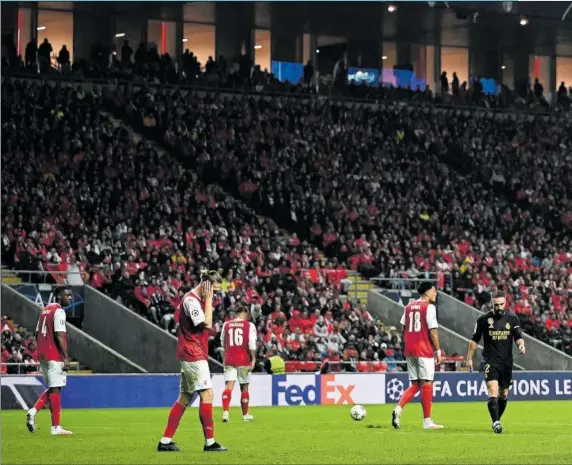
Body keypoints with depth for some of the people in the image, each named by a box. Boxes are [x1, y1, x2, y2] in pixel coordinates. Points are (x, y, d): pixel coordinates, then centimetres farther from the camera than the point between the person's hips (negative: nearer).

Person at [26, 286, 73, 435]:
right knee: (55, 389, -5)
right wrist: (66, 357, -19)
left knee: (52, 388, 17)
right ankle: (56, 427, -4)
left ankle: (33, 411, -1)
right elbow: (59, 336, -19)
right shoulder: (59, 311, -10)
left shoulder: (45, 310, 17)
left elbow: (37, 335, 18)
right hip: (55, 356, -9)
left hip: (42, 355, 9)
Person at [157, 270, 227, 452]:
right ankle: (210, 442, -12)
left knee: (184, 398, 11)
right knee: (207, 393, -12)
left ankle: (165, 441, 12)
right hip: (193, 355, -10)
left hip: (192, 355, 10)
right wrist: (208, 299, -16)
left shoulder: (199, 299, 15)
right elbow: (207, 324, -19)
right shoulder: (191, 300, -15)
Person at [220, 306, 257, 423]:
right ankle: (245, 414, 22)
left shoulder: (226, 325, 5)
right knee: (244, 387, 12)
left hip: (229, 359, 1)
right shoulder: (249, 325, -3)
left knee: (229, 386, -6)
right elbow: (252, 344, -12)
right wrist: (253, 359, -9)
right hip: (244, 360, -1)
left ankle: (225, 411, -27)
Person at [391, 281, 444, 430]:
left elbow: (403, 329, 14)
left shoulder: (409, 306, 12)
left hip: (409, 350, 6)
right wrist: (438, 351, -7)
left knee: (415, 384, 13)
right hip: (424, 350, -6)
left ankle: (398, 408, -9)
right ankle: (427, 421, 4)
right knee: (426, 384, 1)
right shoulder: (429, 307, -8)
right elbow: (433, 331, -12)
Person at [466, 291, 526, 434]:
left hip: (507, 362, 3)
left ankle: (497, 420, 28)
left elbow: (518, 336, 1)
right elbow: (474, 340, 7)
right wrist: (469, 358, 6)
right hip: (490, 361, -3)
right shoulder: (483, 319, -1)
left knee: (504, 394, 11)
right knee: (493, 391, -19)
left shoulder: (512, 319, 4)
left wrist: (521, 345, -22)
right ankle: (496, 422, -25)